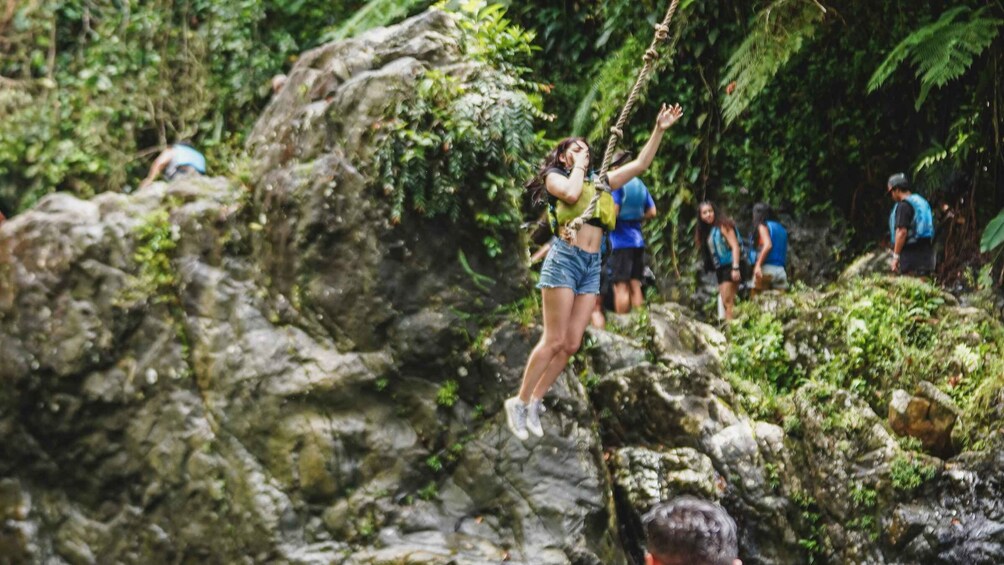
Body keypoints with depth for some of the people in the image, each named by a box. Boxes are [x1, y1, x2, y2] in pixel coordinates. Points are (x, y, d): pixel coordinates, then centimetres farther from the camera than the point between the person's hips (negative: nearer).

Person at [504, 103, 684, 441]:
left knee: (572, 343, 0)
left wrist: (659, 130, 11)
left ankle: (535, 401, 9)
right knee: (554, 340, -11)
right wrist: (578, 167, 0)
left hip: (593, 265, 6)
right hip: (565, 258, -6)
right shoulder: (554, 176, 5)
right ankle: (520, 401, -3)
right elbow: (571, 194, -17)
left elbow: (640, 164, 19)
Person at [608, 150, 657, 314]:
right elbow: (652, 212, 13)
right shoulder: (640, 185, 13)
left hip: (621, 240, -7)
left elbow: (613, 212, -16)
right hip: (638, 240, 7)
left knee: (621, 286, -6)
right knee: (635, 285, 9)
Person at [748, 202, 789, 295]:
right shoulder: (780, 228, 20)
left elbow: (768, 245, -17)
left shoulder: (762, 226, 0)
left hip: (767, 268, -7)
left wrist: (758, 264, -21)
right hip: (781, 270, 7)